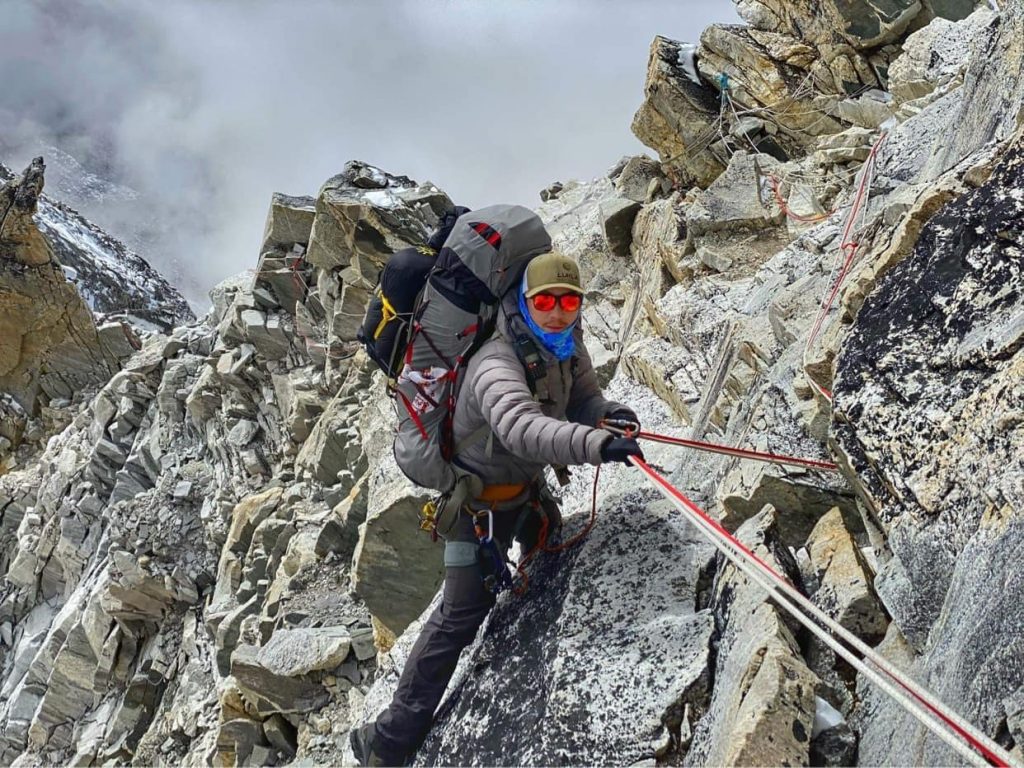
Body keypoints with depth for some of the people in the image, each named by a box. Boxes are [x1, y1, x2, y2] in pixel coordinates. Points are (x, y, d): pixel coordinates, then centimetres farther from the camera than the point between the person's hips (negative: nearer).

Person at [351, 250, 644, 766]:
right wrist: (596, 443, -68)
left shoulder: (566, 346, -8)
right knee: (463, 612, -11)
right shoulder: (496, 365, -36)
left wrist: (610, 414, -24)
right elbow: (519, 428, -55)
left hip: (528, 489, 9)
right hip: (480, 500, -9)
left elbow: (583, 398, 0)